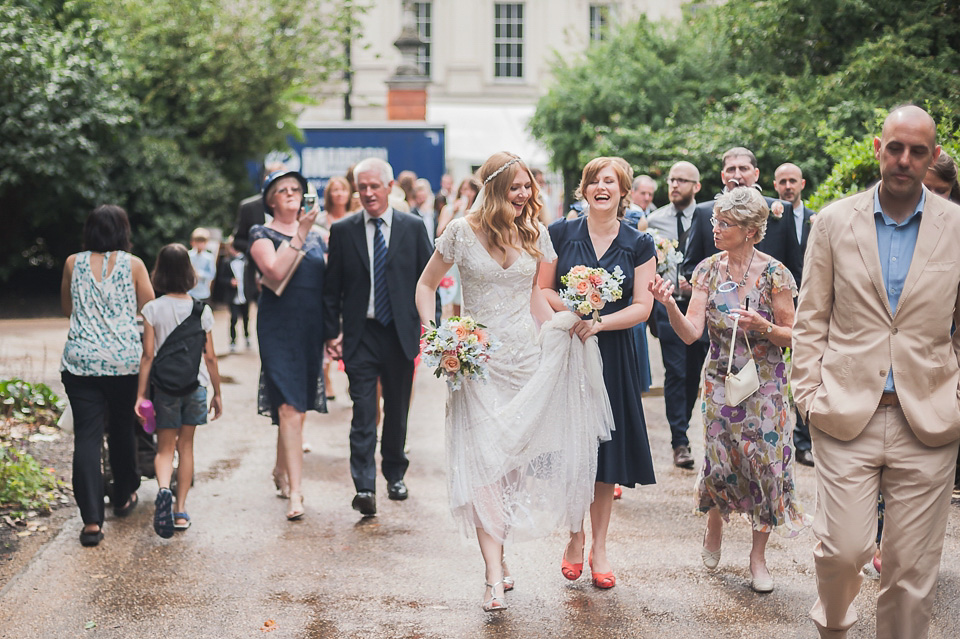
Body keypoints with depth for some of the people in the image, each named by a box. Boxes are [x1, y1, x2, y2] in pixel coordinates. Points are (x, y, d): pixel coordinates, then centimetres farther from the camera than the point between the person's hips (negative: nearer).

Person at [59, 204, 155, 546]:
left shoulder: (73, 263, 5)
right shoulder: (133, 264, 0)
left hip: (80, 360, 0)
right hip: (125, 360, 0)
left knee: (87, 436, -3)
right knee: (122, 429, 18)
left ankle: (91, 520, -12)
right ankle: (123, 498, 35)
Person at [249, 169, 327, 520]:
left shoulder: (315, 236, 15)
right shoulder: (262, 234, 0)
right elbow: (276, 271, -18)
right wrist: (300, 234, -21)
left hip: (312, 327, 5)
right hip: (279, 327, -5)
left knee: (296, 406, 11)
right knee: (290, 407, -13)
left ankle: (280, 471, 31)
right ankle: (294, 492, -14)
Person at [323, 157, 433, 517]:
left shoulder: (413, 228, 3)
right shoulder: (343, 231, 3)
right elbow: (332, 289, 6)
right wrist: (332, 333, 0)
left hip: (401, 334, 1)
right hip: (360, 335, -1)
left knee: (398, 411, 14)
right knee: (363, 413, -8)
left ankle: (395, 474, 32)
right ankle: (364, 488, -10)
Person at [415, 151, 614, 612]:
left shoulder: (535, 234, 6)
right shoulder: (463, 232, -3)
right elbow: (426, 285, 6)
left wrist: (564, 325, -1)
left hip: (525, 357, 3)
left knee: (516, 458, 5)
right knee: (482, 460, -11)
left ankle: (497, 547, 22)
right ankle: (495, 575, -12)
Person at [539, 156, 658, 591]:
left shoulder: (639, 245, 3)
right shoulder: (561, 234, 2)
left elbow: (642, 307, -2)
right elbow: (541, 290, 2)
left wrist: (600, 322, -17)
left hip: (613, 355, 1)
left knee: (607, 451, 3)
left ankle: (599, 547, 15)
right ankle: (575, 539, 20)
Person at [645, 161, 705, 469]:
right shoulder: (654, 220, 6)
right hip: (667, 304, -1)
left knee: (694, 371, 8)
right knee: (675, 372, -6)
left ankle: (681, 428, 26)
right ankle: (680, 443, -4)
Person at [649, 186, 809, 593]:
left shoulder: (774, 274, -10)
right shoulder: (708, 270, -1)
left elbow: (790, 336, -4)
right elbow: (691, 332, -8)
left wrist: (762, 326, -24)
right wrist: (669, 305, -26)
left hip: (764, 385, -2)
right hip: (720, 380, 2)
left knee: (764, 462, -1)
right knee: (719, 461, 1)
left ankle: (758, 556, 16)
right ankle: (714, 529, 34)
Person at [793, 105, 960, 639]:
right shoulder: (834, 223, 4)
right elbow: (811, 320, 7)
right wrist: (810, 394, 0)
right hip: (846, 416, 0)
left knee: (913, 570, 3)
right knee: (842, 550, -5)